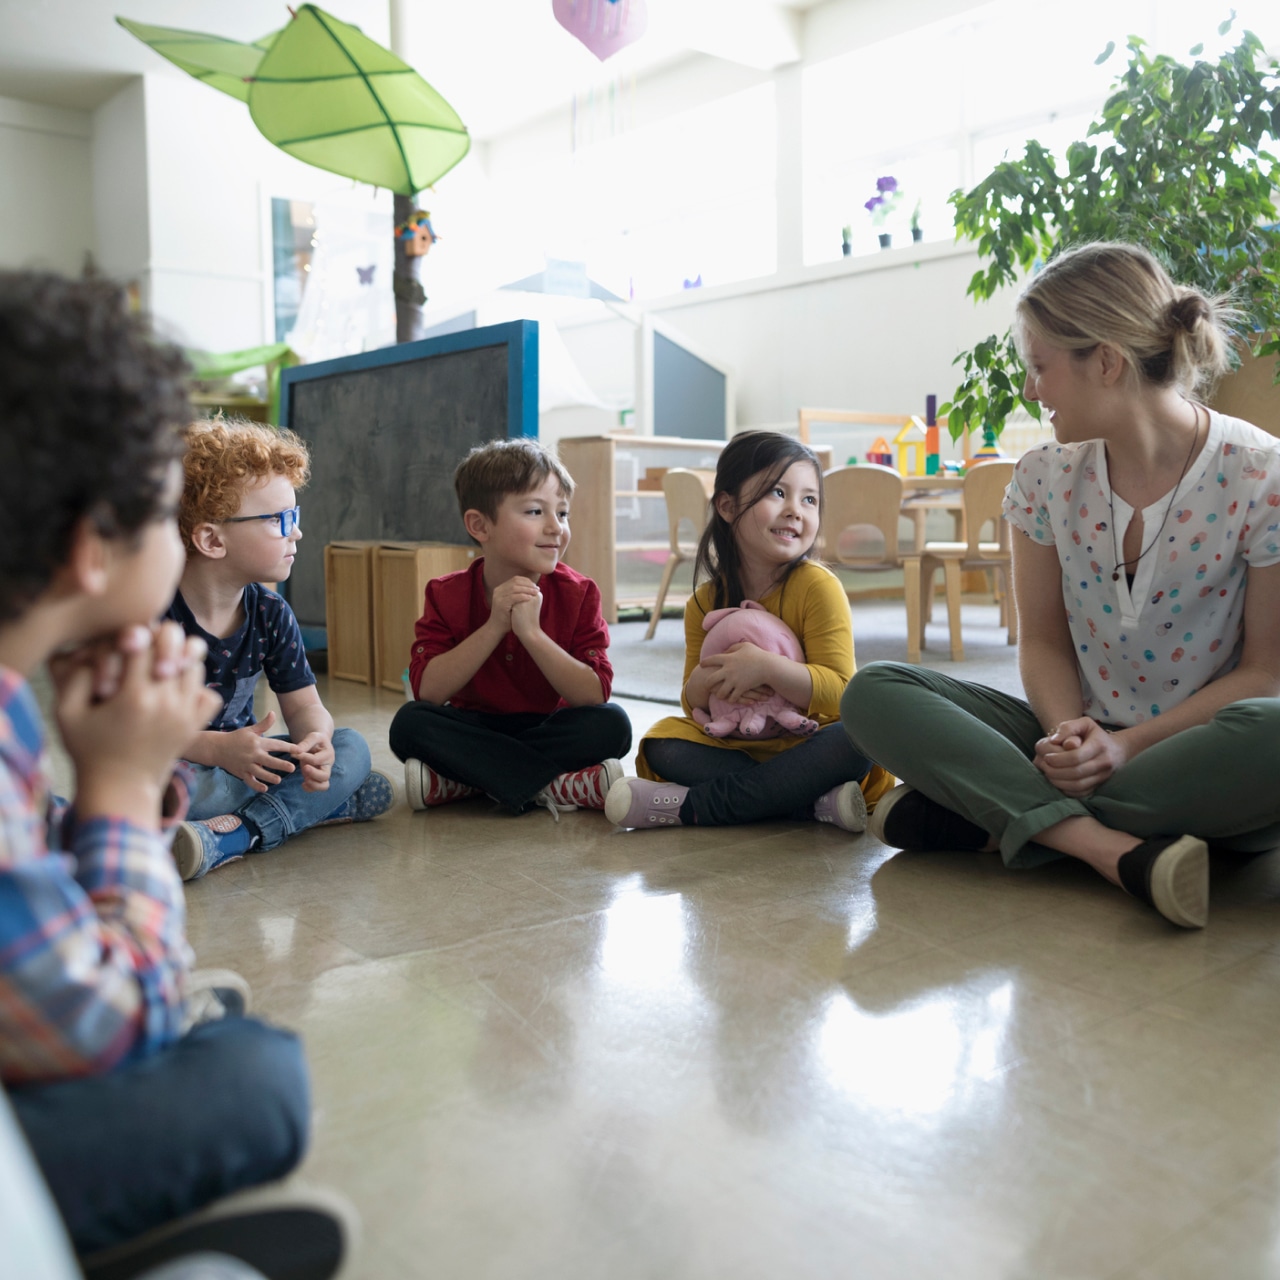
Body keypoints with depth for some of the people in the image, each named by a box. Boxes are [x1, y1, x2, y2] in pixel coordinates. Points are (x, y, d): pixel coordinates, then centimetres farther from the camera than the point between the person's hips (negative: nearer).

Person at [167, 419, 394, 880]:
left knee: (351, 748, -12)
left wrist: (316, 739, -27)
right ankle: (319, 804, -24)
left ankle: (238, 833, -30)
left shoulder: (271, 614, -2)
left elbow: (305, 706, -1)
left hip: (239, 760, 6)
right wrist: (218, 748, -38)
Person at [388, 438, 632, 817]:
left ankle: (462, 782, -24)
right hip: (475, 733, 0)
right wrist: (494, 626, -27)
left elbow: (595, 695, -19)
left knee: (612, 724, -27)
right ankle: (560, 786, -29)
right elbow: (426, 691, -19)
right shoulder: (447, 595, -8)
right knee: (409, 722, -27)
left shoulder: (578, 594, -9)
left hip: (548, 732, 0)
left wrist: (532, 631, -30)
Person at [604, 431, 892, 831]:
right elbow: (694, 706, 3)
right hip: (734, 745, 4)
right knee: (661, 742, -16)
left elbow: (838, 692, -18)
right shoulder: (705, 602, 0)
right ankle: (816, 803, -26)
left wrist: (766, 667, -33)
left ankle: (692, 805, -29)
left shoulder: (818, 587, -12)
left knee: (857, 738, -33)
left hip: (806, 745, -3)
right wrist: (706, 683, -21)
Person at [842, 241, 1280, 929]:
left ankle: (996, 815, -24)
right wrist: (1067, 733, -17)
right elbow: (1043, 639, 4)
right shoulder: (1046, 477, 0)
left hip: (1196, 744, -3)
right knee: (872, 692, -15)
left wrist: (1130, 744, -20)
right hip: (1088, 740, 4)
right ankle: (1116, 849, -30)